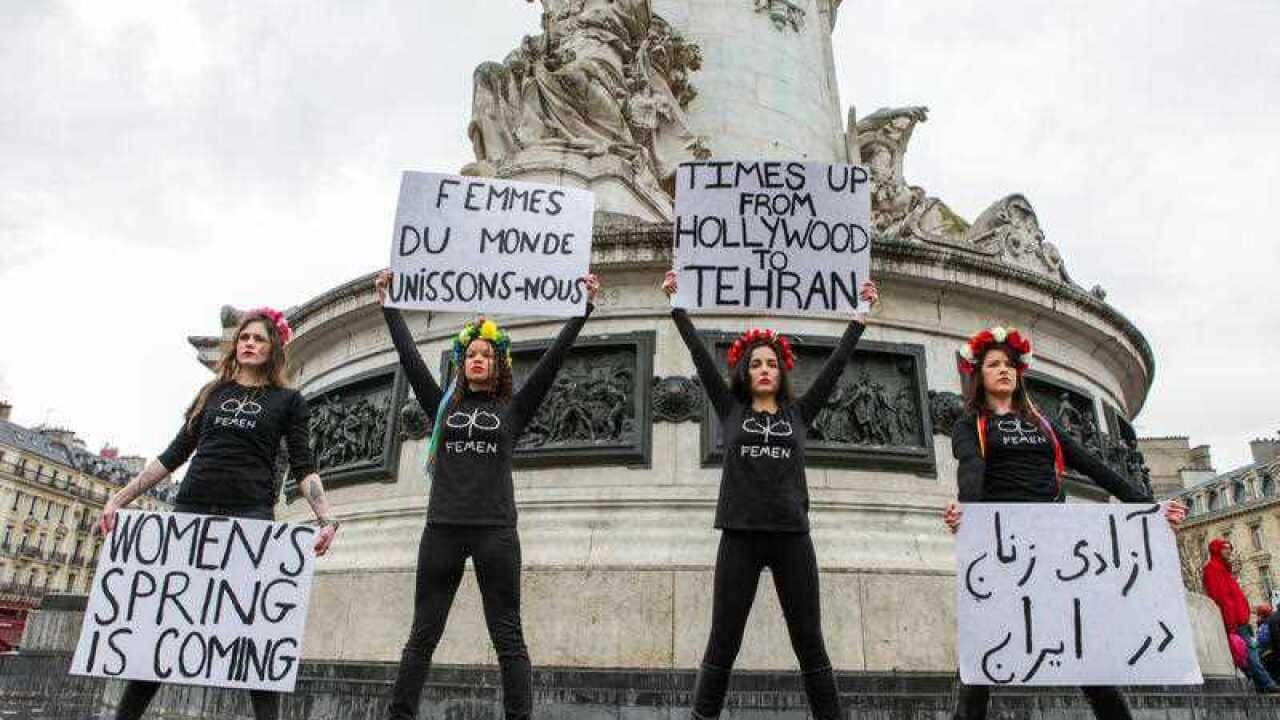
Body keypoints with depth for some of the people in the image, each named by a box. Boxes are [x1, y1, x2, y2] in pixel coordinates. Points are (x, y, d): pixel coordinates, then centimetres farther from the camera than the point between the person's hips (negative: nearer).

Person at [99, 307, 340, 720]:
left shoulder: (288, 400, 9)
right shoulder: (212, 393, 18)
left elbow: (302, 467, 2)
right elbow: (175, 454, 18)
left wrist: (325, 519, -12)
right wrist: (120, 498, 11)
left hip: (250, 516, -3)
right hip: (190, 511, 3)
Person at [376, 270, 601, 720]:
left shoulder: (512, 410, 8)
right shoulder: (443, 406, 13)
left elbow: (552, 360, 3)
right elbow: (410, 358, 10)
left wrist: (584, 308, 0)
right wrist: (388, 306, 10)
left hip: (495, 531, -2)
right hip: (442, 530, 2)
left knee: (508, 637, 2)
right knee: (422, 635, 8)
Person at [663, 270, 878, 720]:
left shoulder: (798, 413, 12)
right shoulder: (731, 410, 10)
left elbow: (836, 364, 13)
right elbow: (700, 357, 8)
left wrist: (862, 315, 15)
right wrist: (675, 304, 8)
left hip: (791, 536, 1)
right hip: (740, 536, -1)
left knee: (810, 644, 6)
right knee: (722, 644, 3)